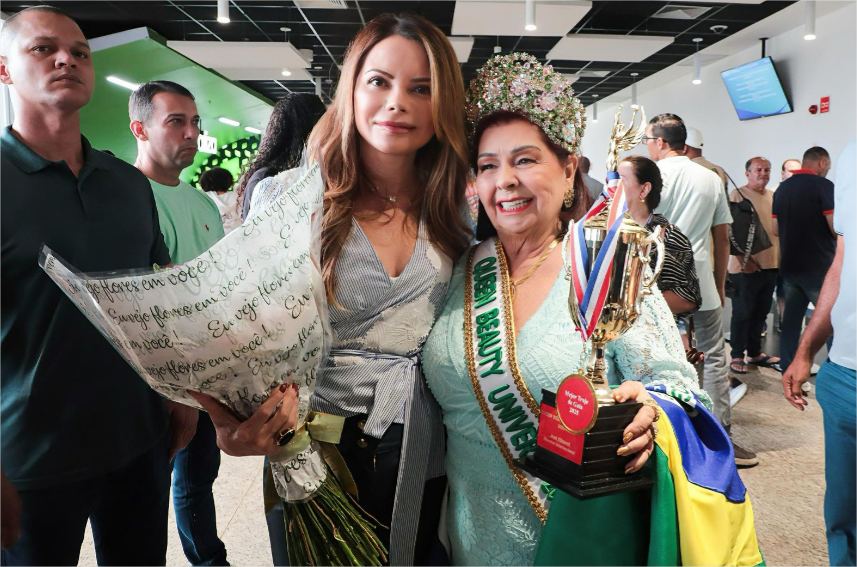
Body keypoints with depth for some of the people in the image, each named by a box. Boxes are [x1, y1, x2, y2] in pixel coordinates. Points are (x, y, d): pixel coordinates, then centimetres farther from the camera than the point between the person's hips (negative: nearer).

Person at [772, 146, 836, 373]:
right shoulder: (823, 186, -11)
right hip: (818, 267, -6)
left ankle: (787, 371, 14)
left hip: (789, 266, 6)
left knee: (791, 320, 10)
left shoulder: (782, 188, 8)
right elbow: (837, 228, -17)